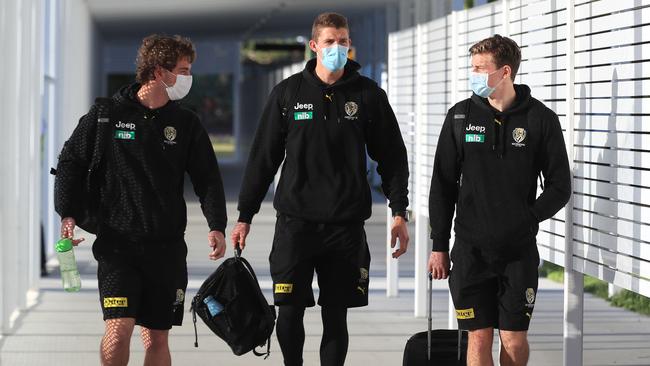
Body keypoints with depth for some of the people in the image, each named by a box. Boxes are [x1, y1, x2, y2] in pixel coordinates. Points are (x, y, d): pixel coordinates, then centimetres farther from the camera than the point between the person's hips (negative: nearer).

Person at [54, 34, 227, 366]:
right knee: (119, 328, -16)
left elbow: (207, 177, 9)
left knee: (157, 337, 5)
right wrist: (66, 213, -4)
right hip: (117, 242, -3)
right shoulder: (108, 114, -1)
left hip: (167, 247, 3)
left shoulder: (186, 123, 7)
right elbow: (70, 161, 7)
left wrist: (216, 226, -6)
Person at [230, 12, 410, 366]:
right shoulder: (288, 92, 4)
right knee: (289, 313, -3)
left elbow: (392, 156, 9)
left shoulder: (368, 94, 4)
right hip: (295, 221, 0)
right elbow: (263, 157, 8)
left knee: (336, 316, 4)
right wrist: (244, 216, 6)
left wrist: (399, 211, 1)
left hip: (345, 224, 0)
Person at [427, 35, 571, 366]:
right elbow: (442, 186, 7)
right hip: (471, 249, 1)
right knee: (479, 338, 0)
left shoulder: (541, 119, -2)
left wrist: (526, 220, -10)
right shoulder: (460, 116, 3)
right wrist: (439, 246, 6)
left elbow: (560, 187, 2)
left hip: (519, 251, -1)